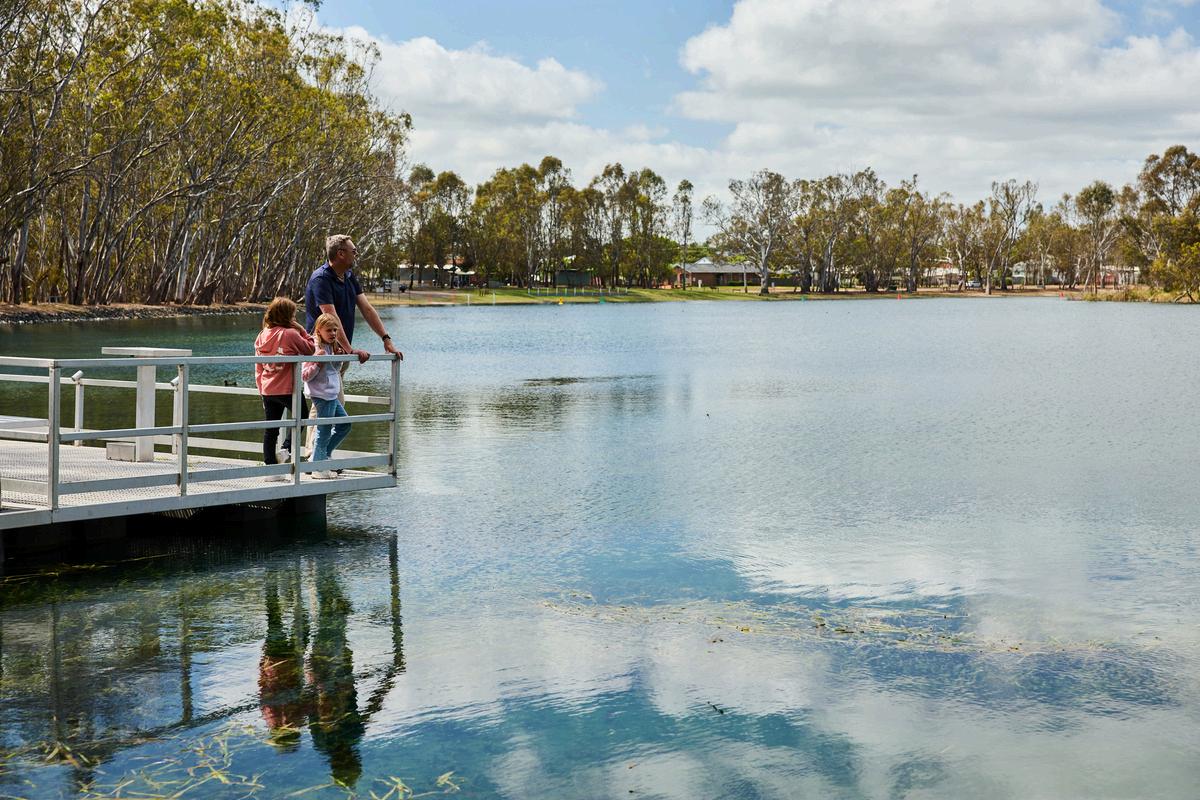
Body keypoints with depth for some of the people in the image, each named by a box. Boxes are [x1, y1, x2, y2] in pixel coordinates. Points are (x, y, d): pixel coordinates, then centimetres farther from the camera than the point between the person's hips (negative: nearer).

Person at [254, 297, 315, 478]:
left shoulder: (261, 336, 6)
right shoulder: (290, 334, -14)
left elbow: (258, 368, 10)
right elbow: (311, 349, -2)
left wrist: (262, 388, 18)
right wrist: (301, 330, 3)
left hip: (267, 390, 6)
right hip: (288, 389, -6)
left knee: (270, 429, 9)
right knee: (301, 416, 19)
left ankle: (270, 466, 11)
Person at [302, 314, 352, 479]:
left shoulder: (331, 347, 11)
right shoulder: (315, 348, -15)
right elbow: (305, 375, -18)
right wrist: (317, 362, -29)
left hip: (332, 395, 10)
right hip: (322, 396, -10)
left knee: (345, 424, 17)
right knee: (324, 431, -2)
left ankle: (323, 454, 26)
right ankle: (319, 468, 8)